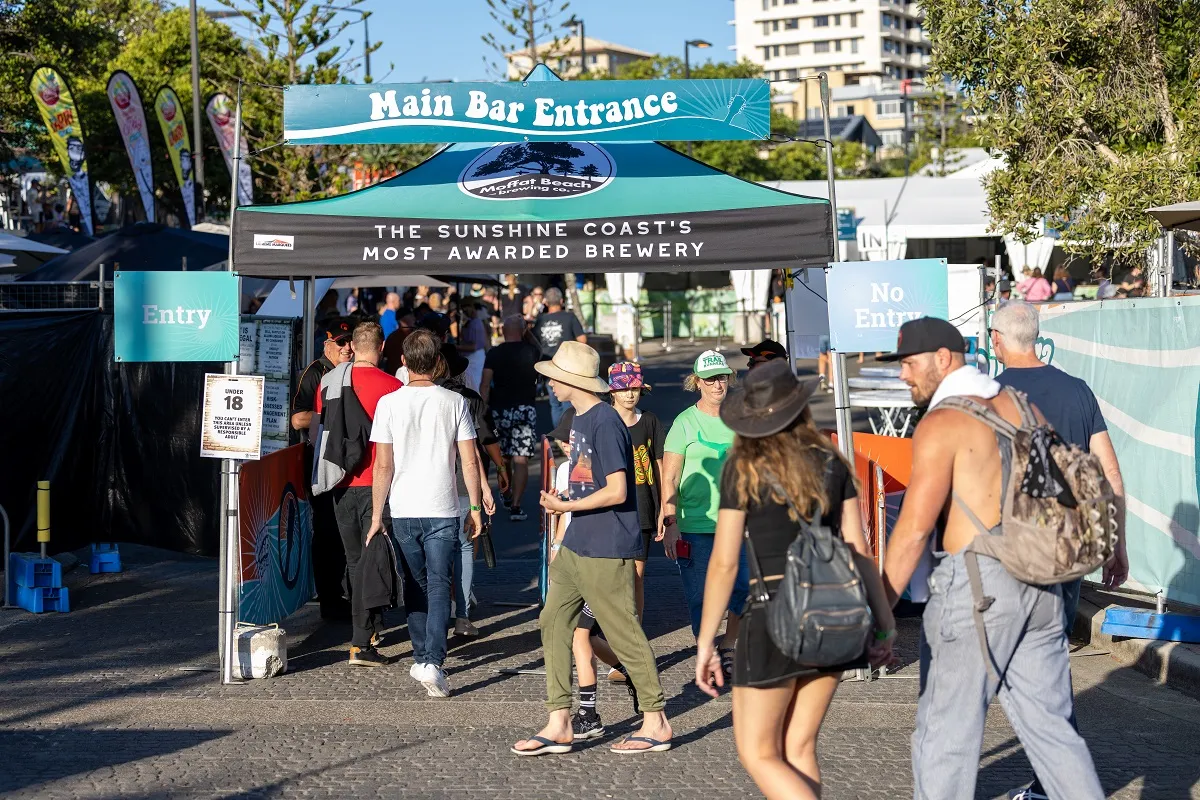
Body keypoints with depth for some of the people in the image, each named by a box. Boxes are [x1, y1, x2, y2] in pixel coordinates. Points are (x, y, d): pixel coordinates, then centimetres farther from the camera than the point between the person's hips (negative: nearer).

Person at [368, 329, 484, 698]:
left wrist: (376, 515, 2)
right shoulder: (454, 402, -3)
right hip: (443, 510, -1)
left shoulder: (389, 403, -4)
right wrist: (475, 507, 8)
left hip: (403, 511, 1)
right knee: (438, 585, 0)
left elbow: (383, 466, -4)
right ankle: (433, 663, -14)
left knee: (415, 586, 16)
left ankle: (422, 658, 24)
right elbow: (470, 462, -2)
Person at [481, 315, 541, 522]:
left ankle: (507, 496, 38)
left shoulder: (494, 353, -2)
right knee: (521, 460, -5)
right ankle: (515, 506, -15)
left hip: (499, 409, 1)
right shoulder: (531, 352, 1)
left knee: (503, 457, 20)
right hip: (525, 409, -1)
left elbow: (485, 384, -10)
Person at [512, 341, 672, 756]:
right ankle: (559, 724, 11)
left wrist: (566, 506, -15)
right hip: (576, 546, 10)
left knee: (623, 632, -1)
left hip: (607, 550, -10)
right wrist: (564, 538, 18)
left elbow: (616, 491, -21)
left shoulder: (605, 422, -16)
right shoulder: (578, 419, 13)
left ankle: (656, 723, 11)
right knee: (553, 623, 6)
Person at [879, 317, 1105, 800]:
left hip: (975, 585, -7)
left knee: (946, 729, 5)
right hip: (1040, 584, 7)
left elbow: (914, 530, -16)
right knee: (1048, 722, 11)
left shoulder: (942, 423, -10)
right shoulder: (1021, 407, 11)